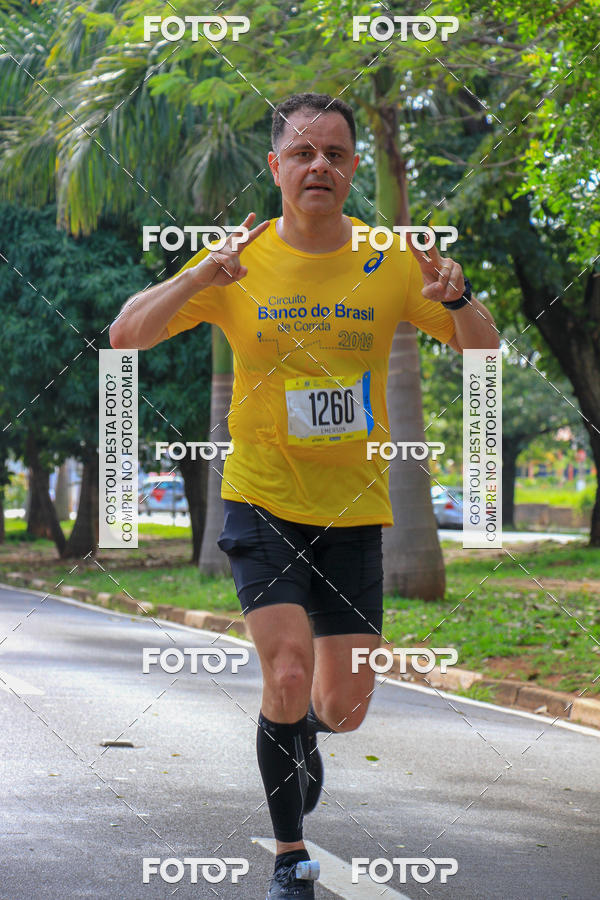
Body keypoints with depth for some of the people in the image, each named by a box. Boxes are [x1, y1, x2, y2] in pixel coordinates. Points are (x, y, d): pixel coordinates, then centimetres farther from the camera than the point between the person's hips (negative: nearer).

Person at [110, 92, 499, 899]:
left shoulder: (389, 261, -3)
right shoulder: (239, 261, -6)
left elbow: (484, 353, -1)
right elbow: (125, 335, -9)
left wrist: (456, 297, -23)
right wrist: (199, 279, -28)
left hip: (354, 508, 2)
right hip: (261, 499, -2)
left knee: (346, 706, 4)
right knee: (289, 672, -19)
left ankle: (303, 734, 43)